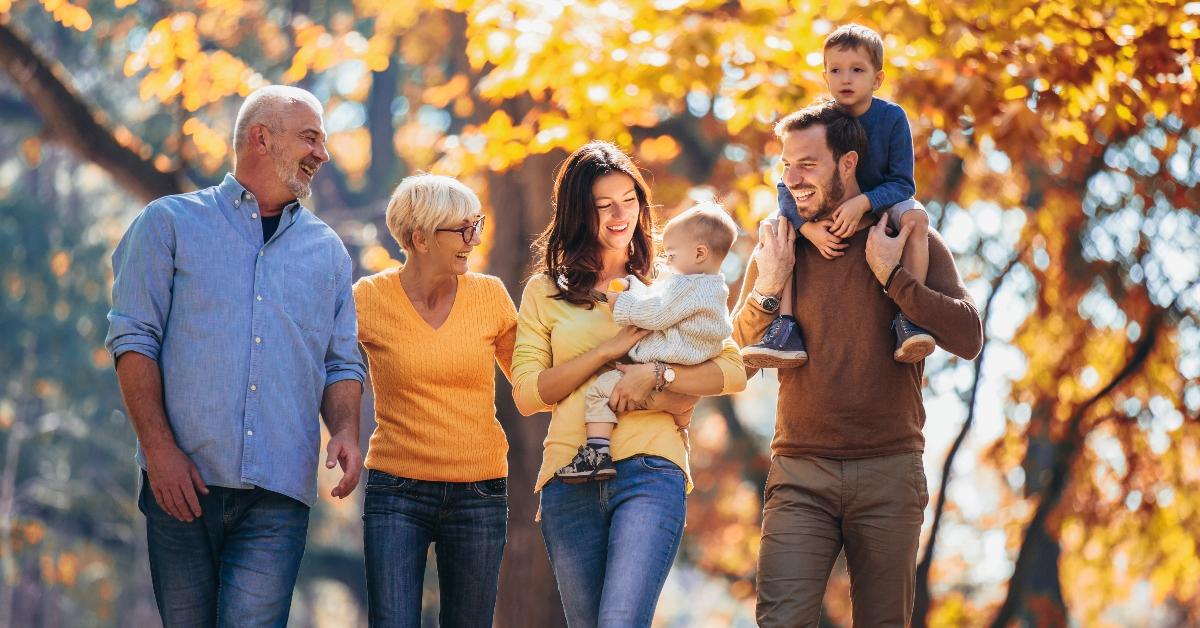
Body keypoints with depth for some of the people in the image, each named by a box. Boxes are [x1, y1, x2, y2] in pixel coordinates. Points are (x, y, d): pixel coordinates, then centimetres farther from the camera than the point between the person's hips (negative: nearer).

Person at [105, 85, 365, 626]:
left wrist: (345, 431, -4)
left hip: (279, 497, 2)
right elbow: (133, 340, 0)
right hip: (183, 481, -2)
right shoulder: (170, 223, 7)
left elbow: (342, 364, 18)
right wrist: (159, 449, -11)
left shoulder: (327, 250, 17)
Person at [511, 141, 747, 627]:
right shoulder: (545, 292, 12)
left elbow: (733, 372, 3)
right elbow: (526, 394, 2)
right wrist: (609, 350, -7)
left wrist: (656, 374, -13)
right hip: (570, 478, 2)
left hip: (650, 472, -2)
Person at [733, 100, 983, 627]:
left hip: (889, 470, -1)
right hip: (800, 473, 1)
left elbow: (968, 339, -8)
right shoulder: (778, 248, 9)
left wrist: (890, 274, -14)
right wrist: (767, 288, -6)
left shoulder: (910, 240, 2)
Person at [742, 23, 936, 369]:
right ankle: (786, 330, -27)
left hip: (882, 205, -2)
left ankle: (907, 319, -35)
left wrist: (863, 202, -37)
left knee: (915, 217, -33)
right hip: (825, 214, 2)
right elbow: (787, 186, -16)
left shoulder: (892, 118, -17)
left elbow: (902, 184, -19)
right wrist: (809, 227, -34)